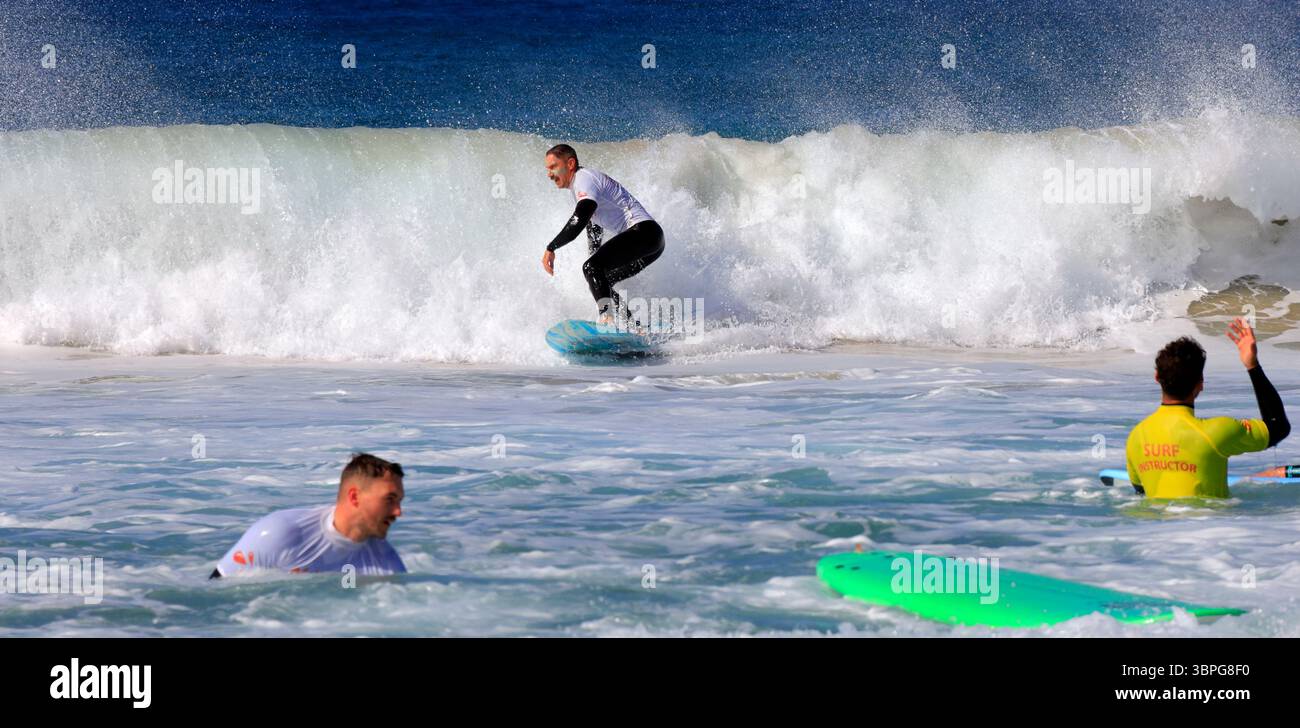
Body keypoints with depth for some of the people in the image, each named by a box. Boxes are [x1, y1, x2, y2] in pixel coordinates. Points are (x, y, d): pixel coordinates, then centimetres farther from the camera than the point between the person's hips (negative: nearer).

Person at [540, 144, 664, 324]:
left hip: (642, 230, -11)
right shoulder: (583, 182, 24)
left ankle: (607, 320, -39)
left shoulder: (584, 179, -8)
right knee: (600, 281, 15)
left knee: (591, 268, -24)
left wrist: (551, 248, -22)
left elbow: (579, 221, -24)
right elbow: (594, 231, 33)